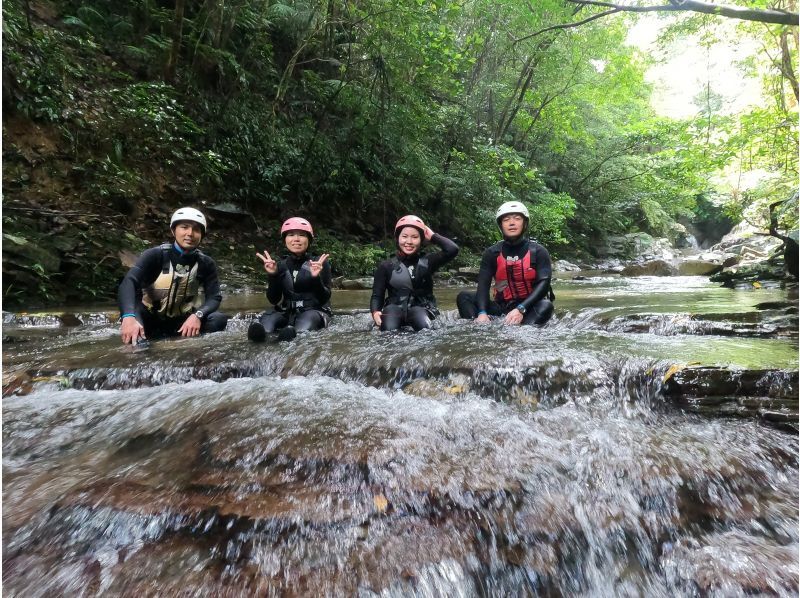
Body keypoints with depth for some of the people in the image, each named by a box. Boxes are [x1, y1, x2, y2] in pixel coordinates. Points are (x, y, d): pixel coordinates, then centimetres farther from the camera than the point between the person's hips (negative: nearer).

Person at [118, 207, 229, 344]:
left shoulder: (206, 264, -4)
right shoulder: (156, 255, -12)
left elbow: (214, 297, -12)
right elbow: (129, 282, -28)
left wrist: (197, 315, -36)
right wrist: (129, 317, -49)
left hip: (181, 321, 3)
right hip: (150, 319, -2)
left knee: (220, 319, -25)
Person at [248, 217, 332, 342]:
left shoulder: (320, 263, 0)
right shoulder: (280, 266, 9)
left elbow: (324, 299, -7)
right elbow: (274, 300, 1)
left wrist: (316, 277, -24)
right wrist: (273, 275, -13)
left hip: (315, 311, -2)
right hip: (287, 312, 3)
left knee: (308, 317, -36)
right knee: (269, 316, -27)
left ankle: (295, 332, -67)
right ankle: (261, 331, -60)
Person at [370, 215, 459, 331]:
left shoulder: (427, 262, 9)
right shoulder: (386, 266, 8)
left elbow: (452, 249, -5)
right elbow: (377, 295, 4)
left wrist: (432, 236, 6)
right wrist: (375, 312, -18)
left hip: (421, 308, 0)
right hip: (395, 308, 0)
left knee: (425, 329, -34)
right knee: (389, 331, -33)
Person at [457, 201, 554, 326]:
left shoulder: (538, 252, -1)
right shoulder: (492, 253, 4)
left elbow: (543, 284, -13)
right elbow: (483, 285, -7)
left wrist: (521, 310, -29)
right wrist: (482, 313, -27)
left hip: (529, 308, -2)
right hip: (501, 308, 2)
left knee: (546, 306, -32)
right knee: (463, 296, -15)